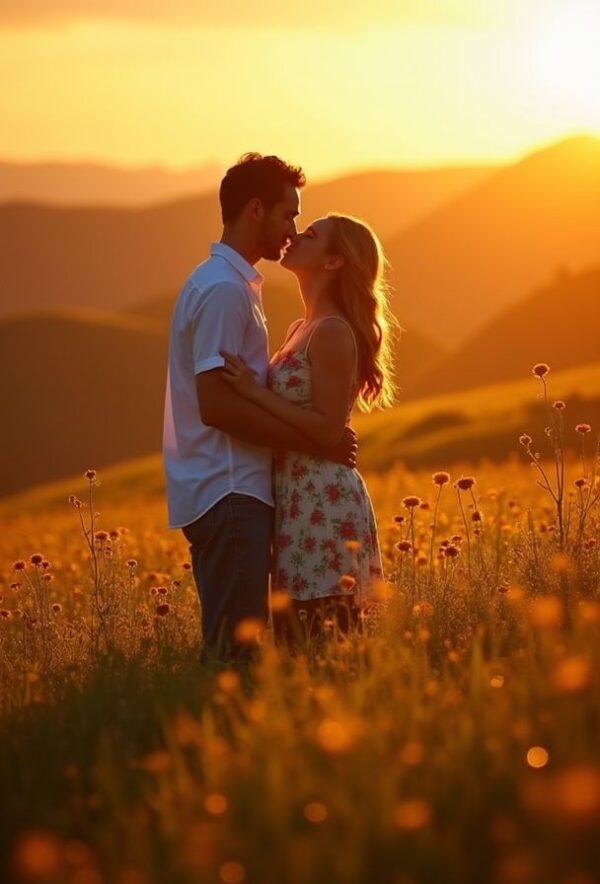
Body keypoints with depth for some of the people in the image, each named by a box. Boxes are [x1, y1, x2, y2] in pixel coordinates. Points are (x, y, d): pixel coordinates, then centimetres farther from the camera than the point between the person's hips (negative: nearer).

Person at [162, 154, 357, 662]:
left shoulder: (231, 283, 20)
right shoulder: (223, 289, -12)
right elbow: (216, 405, -20)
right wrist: (316, 444, -14)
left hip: (236, 491, 10)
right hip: (228, 493, -10)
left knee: (236, 646, 9)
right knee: (236, 650, -10)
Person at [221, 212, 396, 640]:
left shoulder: (333, 332, -12)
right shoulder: (301, 329, 17)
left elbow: (328, 429, -17)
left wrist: (253, 391, -17)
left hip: (325, 504, -9)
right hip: (300, 503, 9)